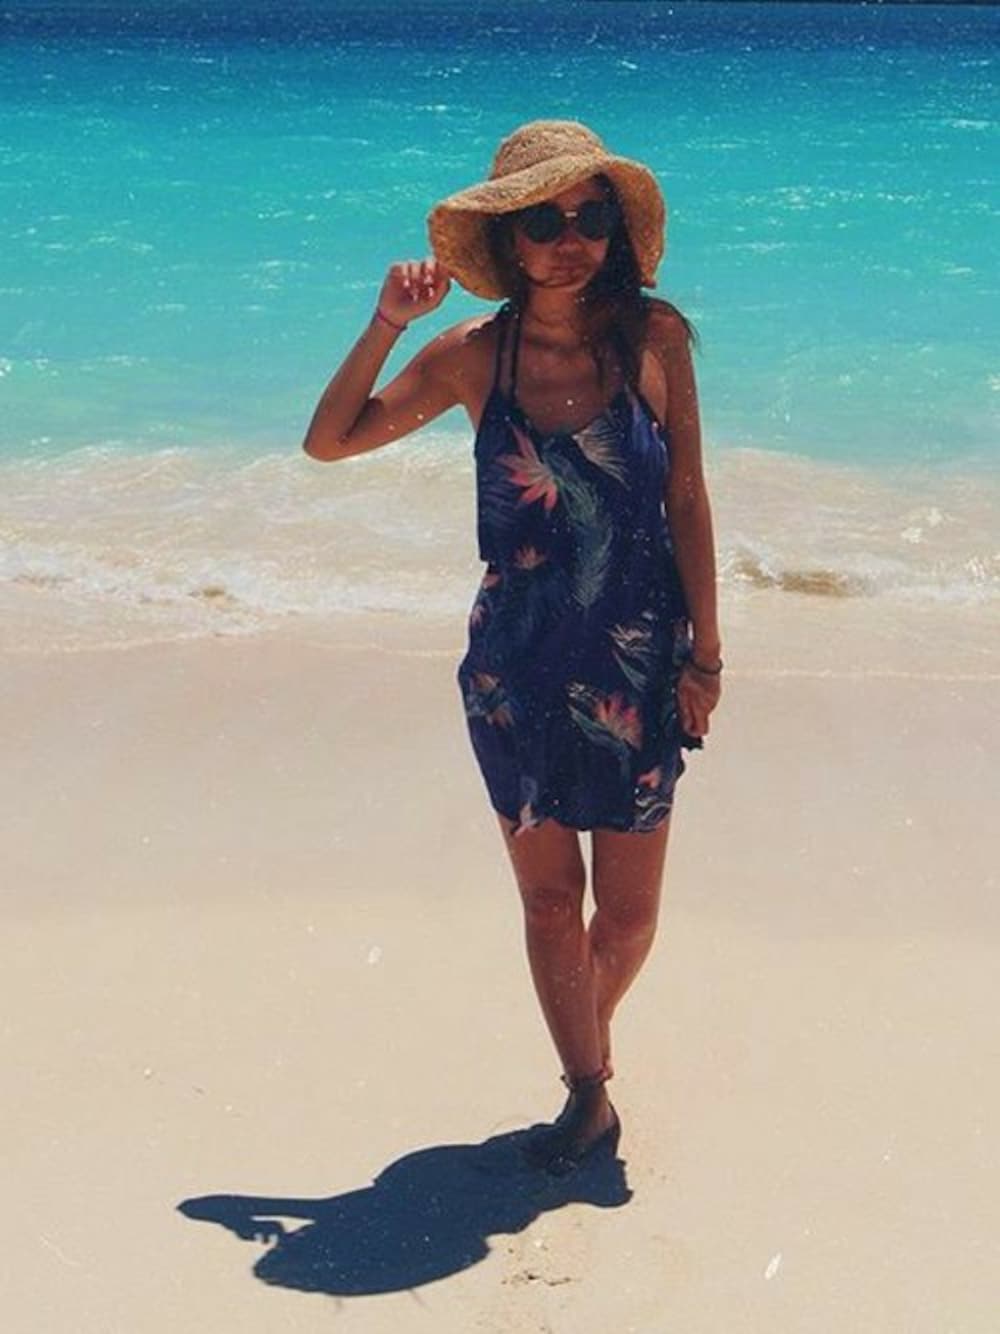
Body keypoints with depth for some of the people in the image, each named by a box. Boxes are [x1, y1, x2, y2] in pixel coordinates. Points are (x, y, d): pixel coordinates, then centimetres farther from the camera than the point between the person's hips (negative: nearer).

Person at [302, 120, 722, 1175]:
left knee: (627, 908, 8)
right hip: (517, 664, 1)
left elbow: (688, 501, -2)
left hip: (638, 665, 0)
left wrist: (703, 654, -3)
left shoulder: (654, 337, -6)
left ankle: (589, 1037, 39)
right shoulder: (473, 355, -4)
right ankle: (588, 1095, 27)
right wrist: (385, 327, -12)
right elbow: (329, 441, 2)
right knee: (548, 894, 9)